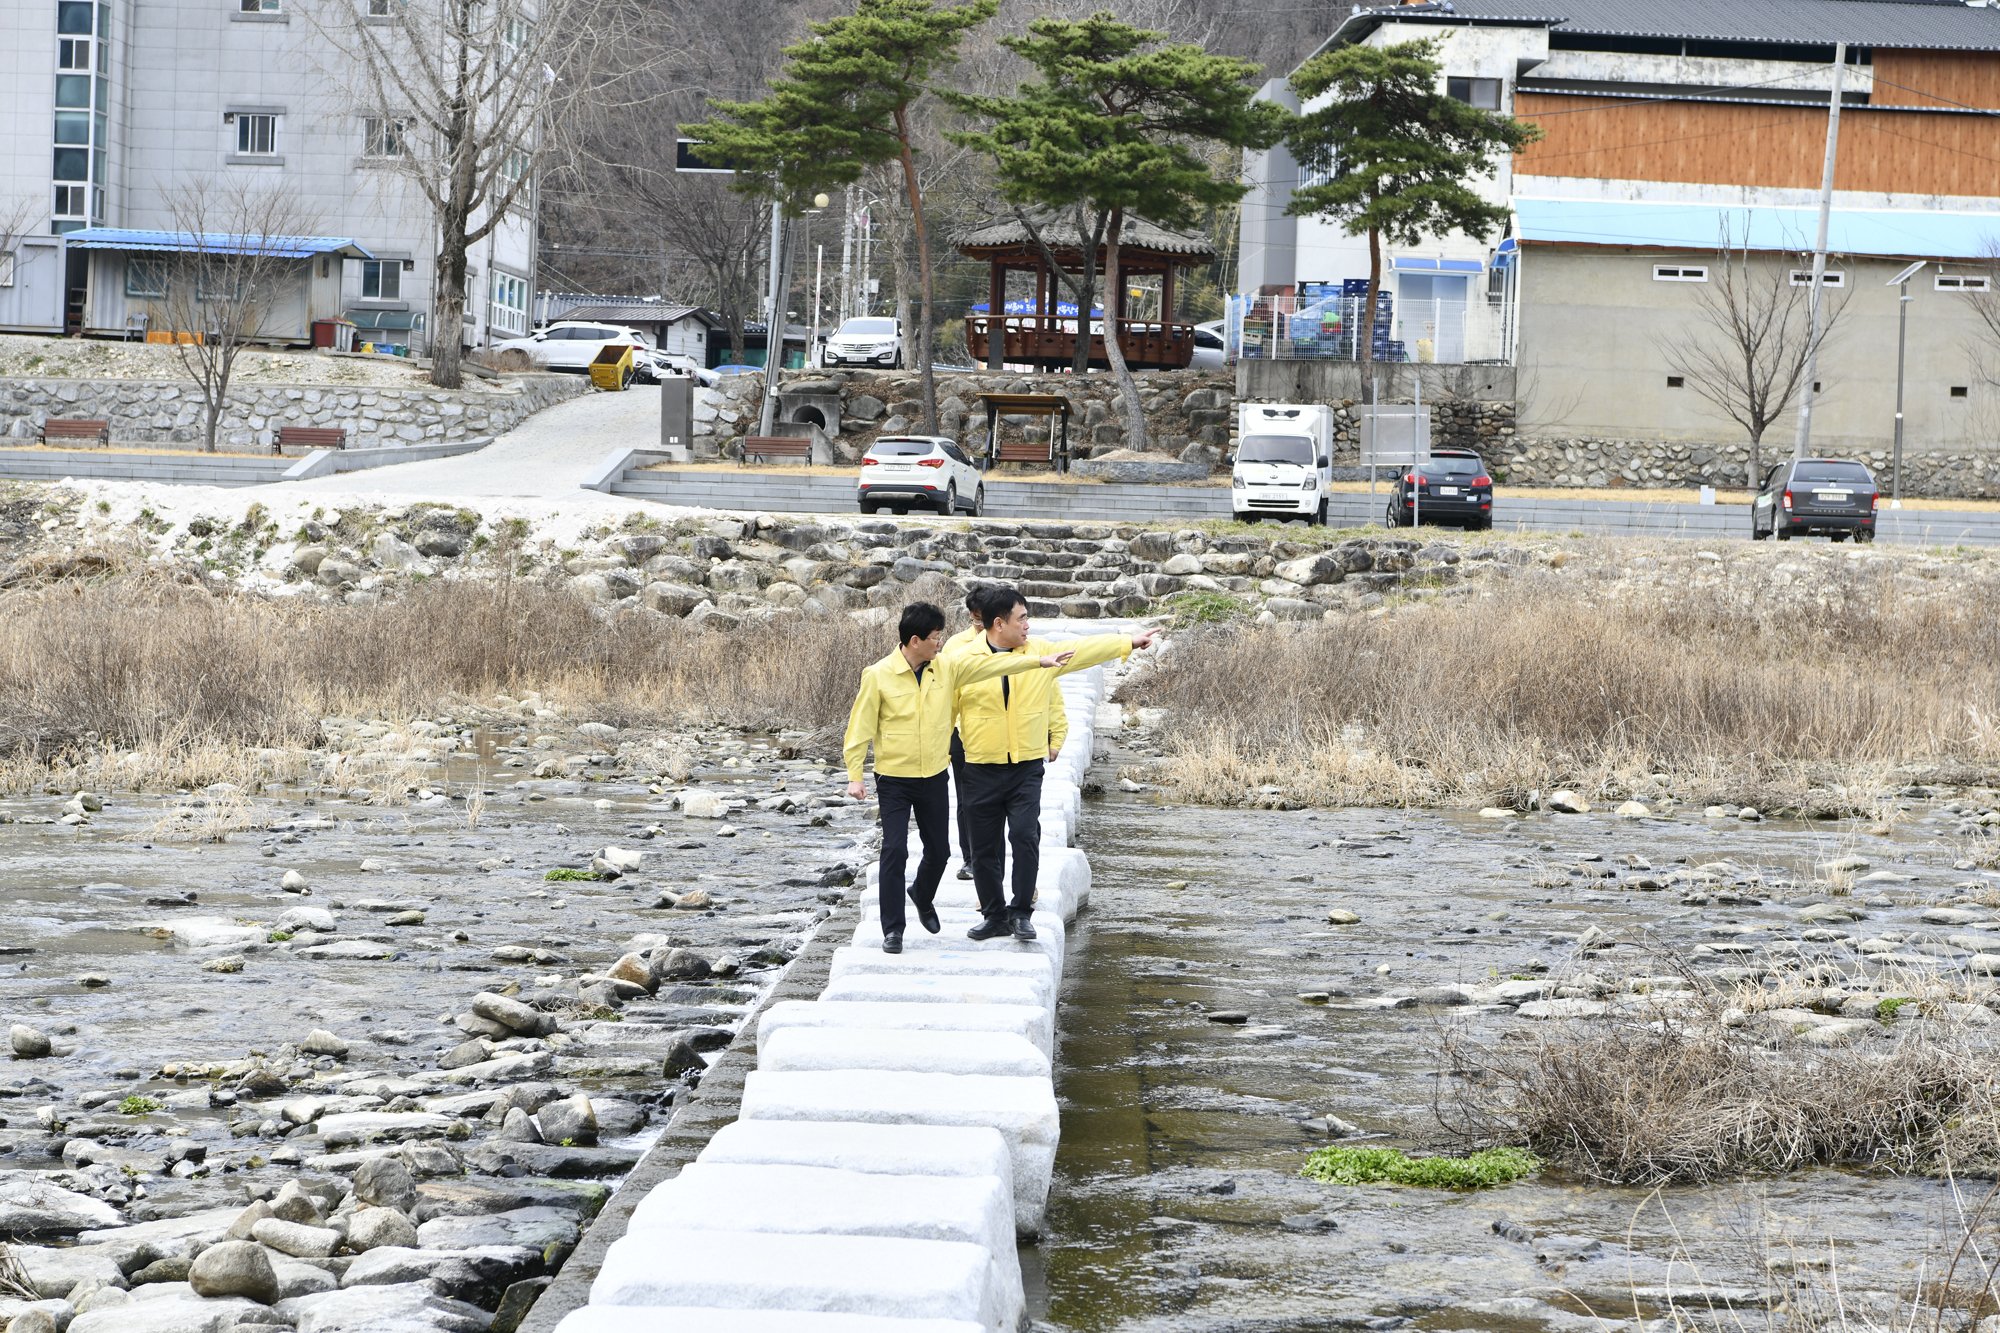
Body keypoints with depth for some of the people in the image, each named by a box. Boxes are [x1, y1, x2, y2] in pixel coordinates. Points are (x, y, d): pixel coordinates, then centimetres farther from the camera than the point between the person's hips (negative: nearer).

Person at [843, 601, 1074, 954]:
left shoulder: (947, 668, 0)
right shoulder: (878, 676, -12)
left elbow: (990, 664, 1)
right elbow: (860, 727, -8)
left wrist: (1039, 661, -5)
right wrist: (854, 775, -10)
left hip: (934, 778, 5)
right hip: (894, 782, -5)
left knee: (939, 850, 12)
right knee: (894, 851, -10)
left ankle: (922, 896, 43)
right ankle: (892, 928, 0)